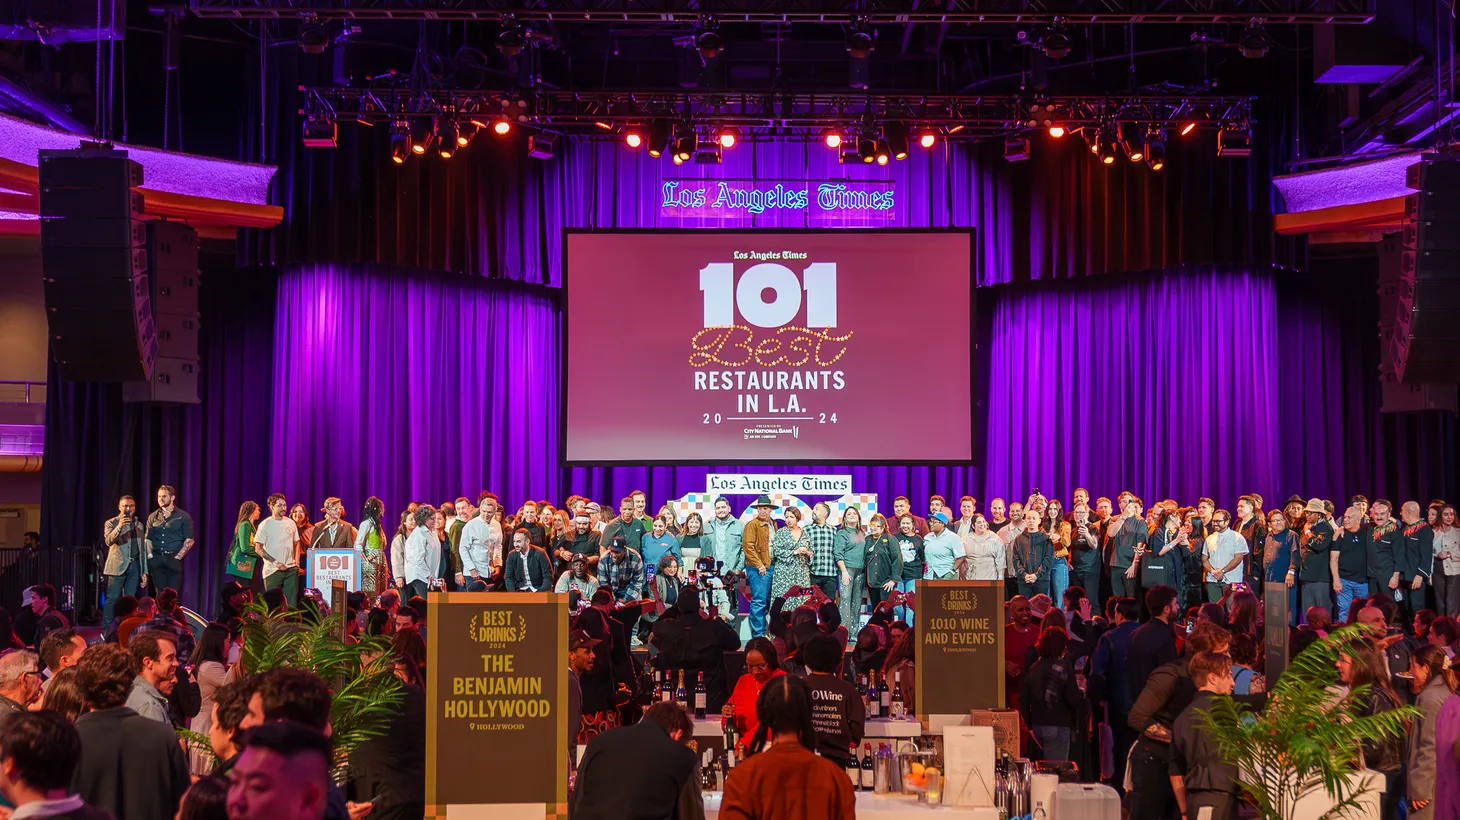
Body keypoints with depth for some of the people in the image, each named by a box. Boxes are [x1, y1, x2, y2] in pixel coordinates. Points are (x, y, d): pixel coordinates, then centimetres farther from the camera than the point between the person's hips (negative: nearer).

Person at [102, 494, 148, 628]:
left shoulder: (139, 525, 18)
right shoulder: (111, 523, 4)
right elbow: (108, 541, -14)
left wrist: (144, 572, 14)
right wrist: (119, 527, -29)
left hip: (134, 566, 4)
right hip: (118, 566, -4)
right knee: (112, 599, -8)